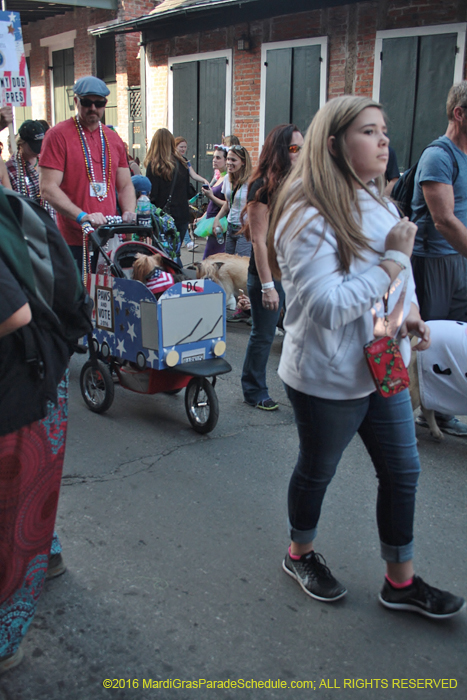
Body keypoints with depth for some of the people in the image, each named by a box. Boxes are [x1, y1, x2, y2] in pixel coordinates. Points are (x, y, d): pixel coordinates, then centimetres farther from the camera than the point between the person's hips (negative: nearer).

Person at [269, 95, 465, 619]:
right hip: (328, 378, -8)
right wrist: (394, 260, -23)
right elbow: (328, 307, -29)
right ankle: (300, 556, 41)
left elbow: (399, 271, 20)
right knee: (316, 472, 13)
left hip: (383, 368, 8)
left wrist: (410, 312, -1)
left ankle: (401, 581, 31)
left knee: (402, 472, 13)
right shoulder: (309, 216, -21)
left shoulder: (376, 202, 7)